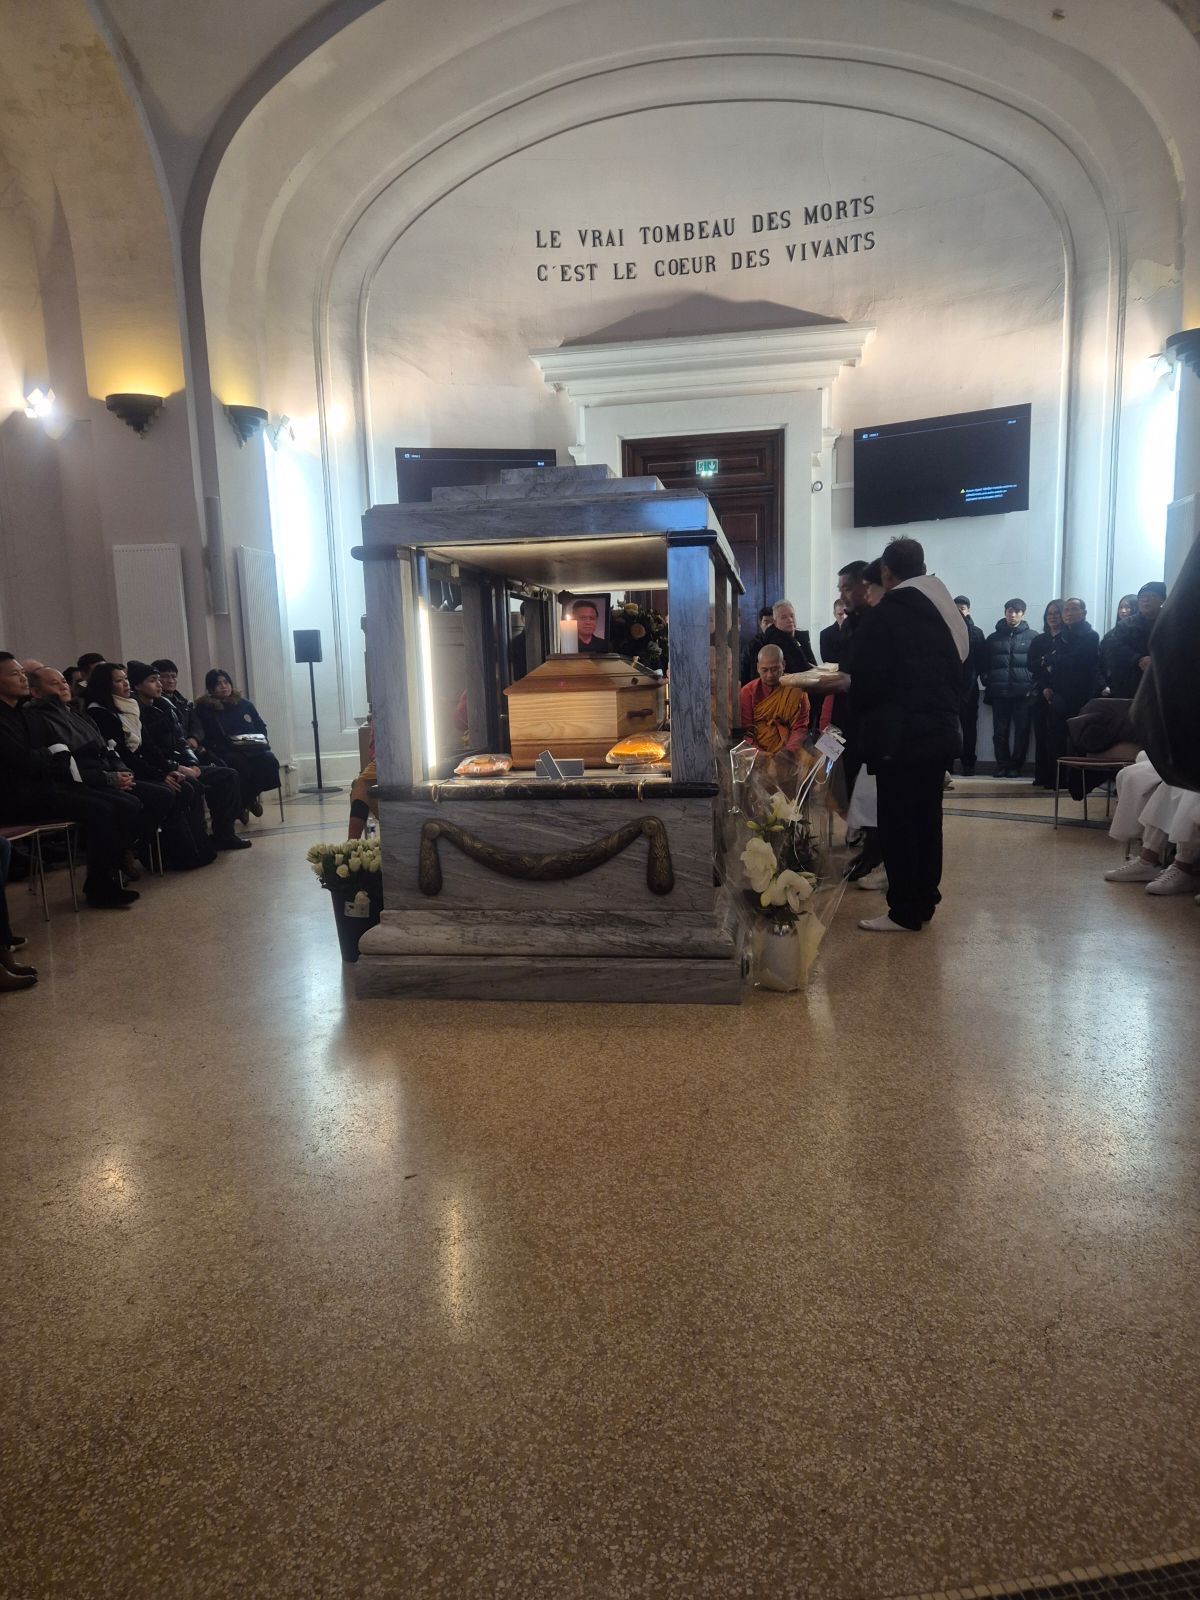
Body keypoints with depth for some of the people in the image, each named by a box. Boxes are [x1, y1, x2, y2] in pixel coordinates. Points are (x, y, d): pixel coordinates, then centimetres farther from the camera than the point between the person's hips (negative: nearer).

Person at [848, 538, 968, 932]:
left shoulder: (882, 616, -13)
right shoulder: (945, 612, 9)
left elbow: (865, 682, -14)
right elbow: (959, 672, 13)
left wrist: (868, 718, 5)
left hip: (898, 736, -7)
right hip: (941, 732, 7)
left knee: (897, 822, -1)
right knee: (927, 817, 14)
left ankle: (905, 912, 2)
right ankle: (925, 900, 23)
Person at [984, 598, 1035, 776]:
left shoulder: (1031, 637, 6)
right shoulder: (993, 638, 13)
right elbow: (986, 665, 14)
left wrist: (1033, 686, -6)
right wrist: (988, 683, 4)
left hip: (1023, 692, -2)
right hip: (999, 692, 2)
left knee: (1022, 730, 1)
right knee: (1000, 731, 1)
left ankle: (1016, 765, 9)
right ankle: (1002, 765, 10)